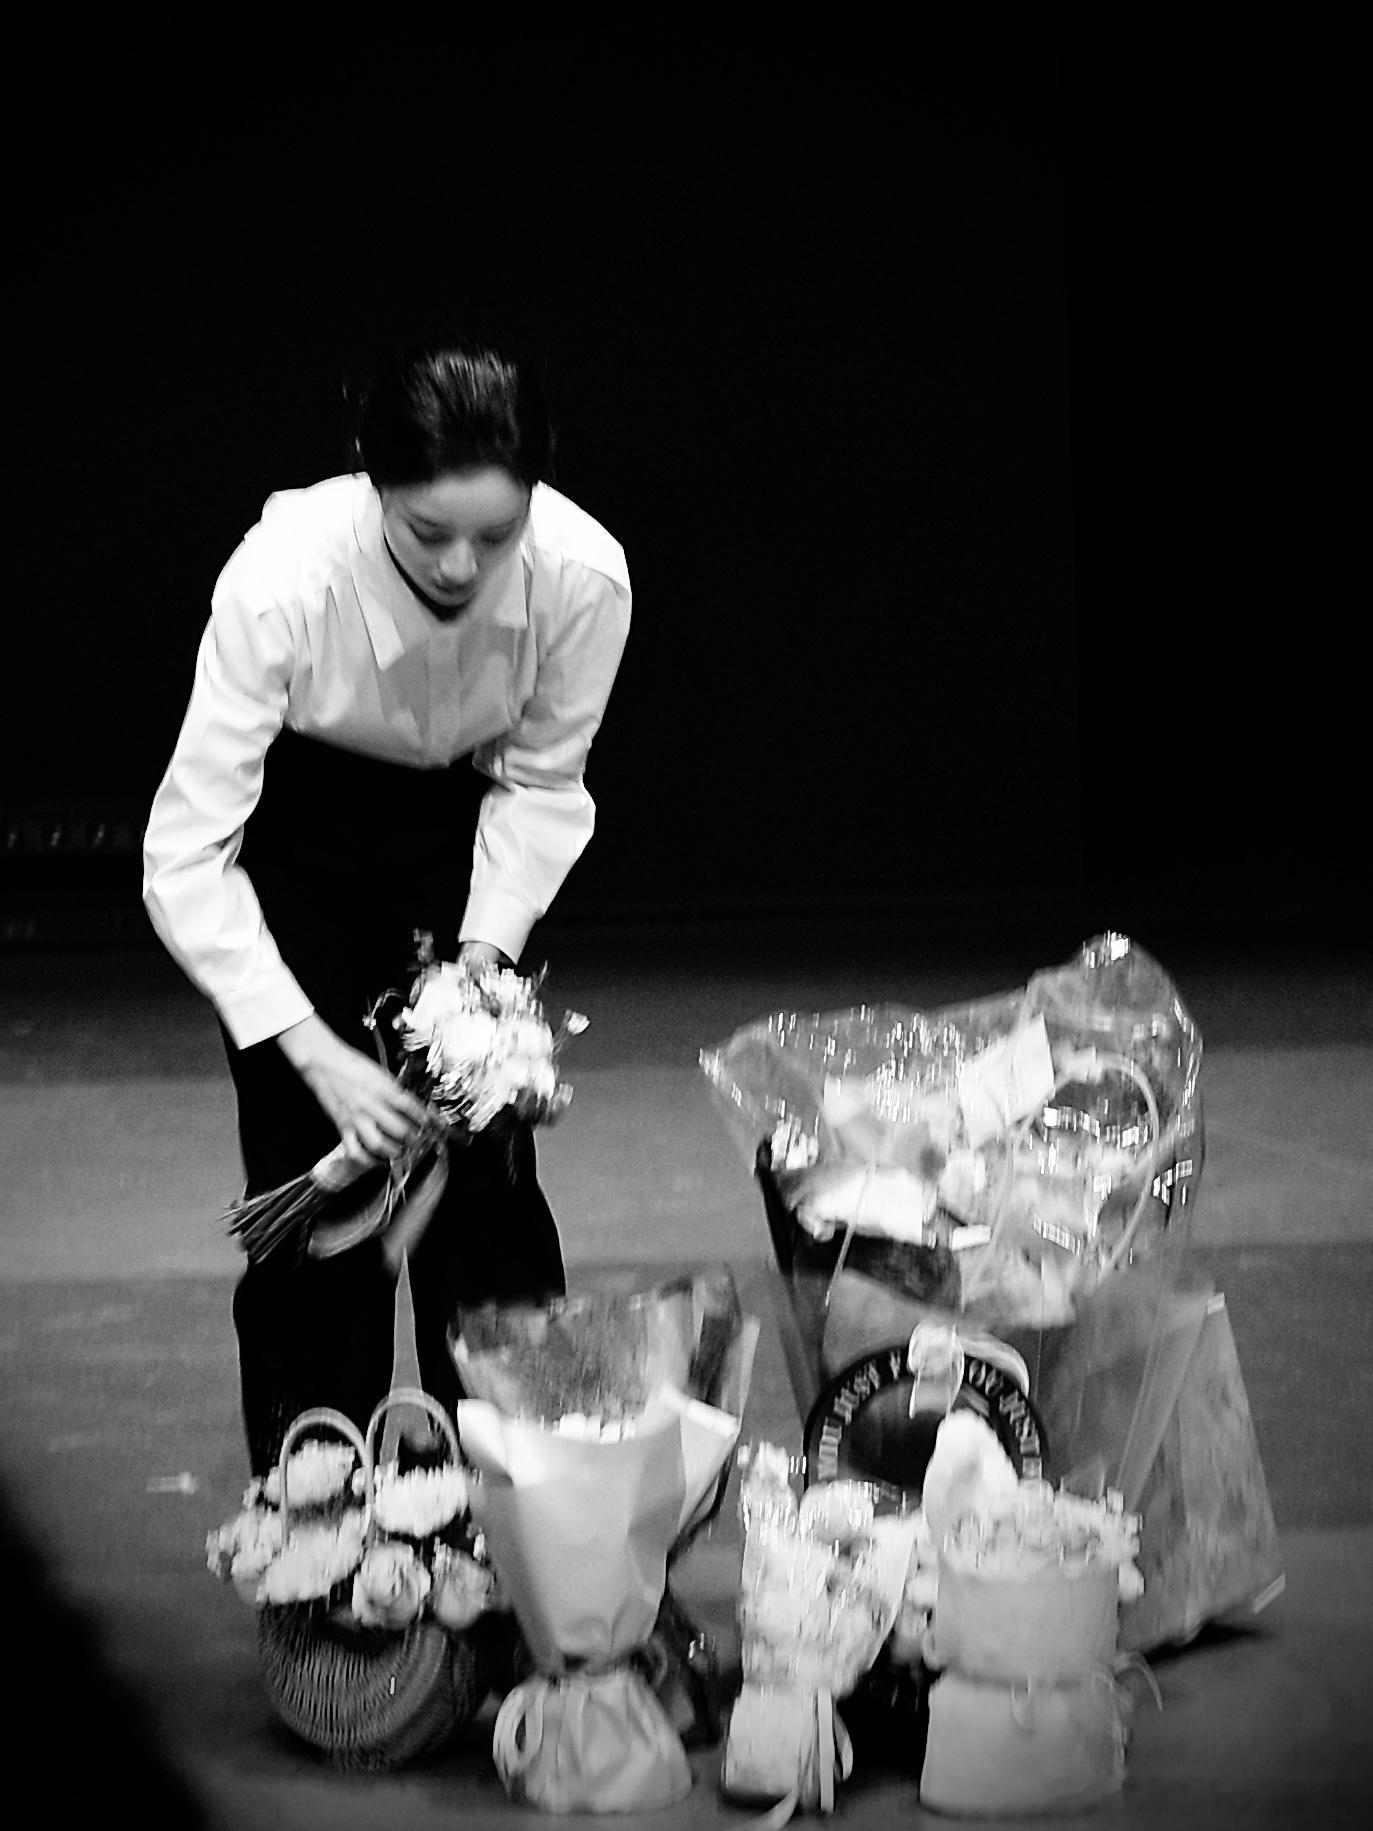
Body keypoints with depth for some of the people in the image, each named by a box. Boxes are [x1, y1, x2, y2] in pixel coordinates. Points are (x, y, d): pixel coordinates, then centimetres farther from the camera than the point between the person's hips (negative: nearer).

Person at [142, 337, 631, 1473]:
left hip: (463, 822, 2)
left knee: (488, 1168, -3)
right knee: (313, 1164, -7)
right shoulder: (284, 581, -38)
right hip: (298, 817, -2)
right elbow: (185, 859, -33)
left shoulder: (584, 577, -30)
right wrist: (316, 1054, -38)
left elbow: (541, 781, -9)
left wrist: (486, 950, -23)